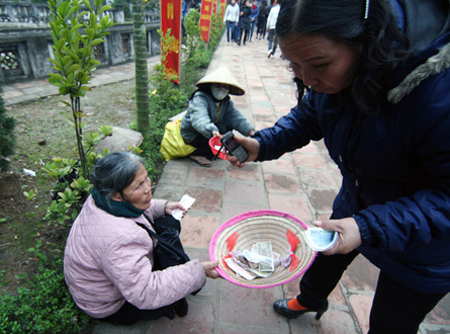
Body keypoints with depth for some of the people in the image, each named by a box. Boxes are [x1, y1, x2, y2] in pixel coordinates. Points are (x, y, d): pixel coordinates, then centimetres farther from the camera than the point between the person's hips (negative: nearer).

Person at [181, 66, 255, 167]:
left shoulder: (227, 102, 1)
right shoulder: (200, 98, -24)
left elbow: (237, 118, -7)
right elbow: (200, 119, -42)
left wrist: (249, 130, -25)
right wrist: (212, 131, -61)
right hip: (192, 135, -8)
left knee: (229, 126, -8)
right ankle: (198, 154, -16)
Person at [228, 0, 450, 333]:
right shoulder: (331, 68, -18)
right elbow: (309, 116, -1)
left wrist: (369, 227, -39)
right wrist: (262, 145, -16)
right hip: (356, 203, 6)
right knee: (325, 257, 31)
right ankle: (310, 301, 66)